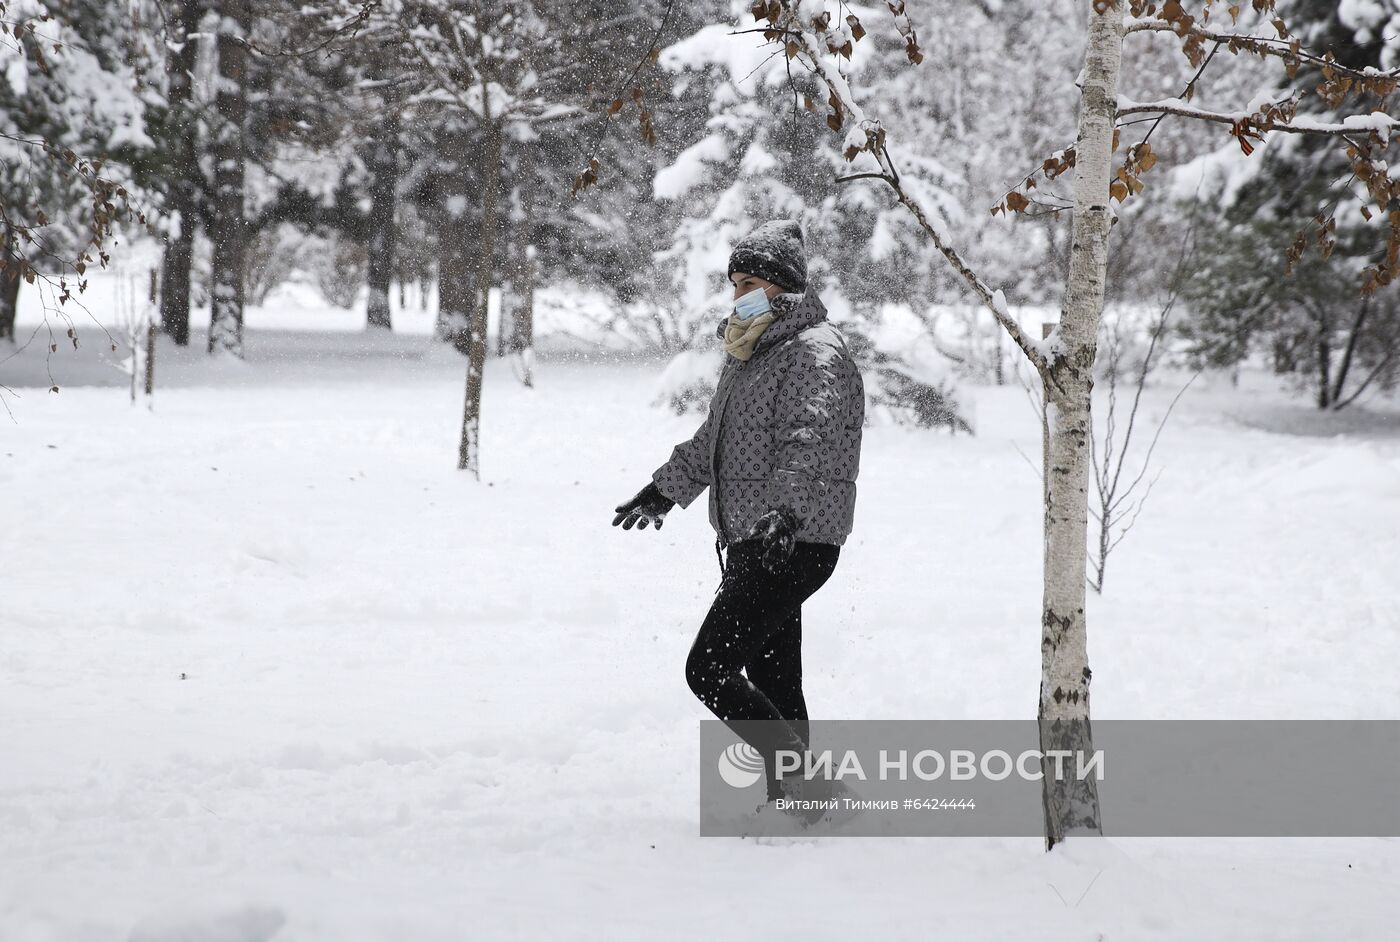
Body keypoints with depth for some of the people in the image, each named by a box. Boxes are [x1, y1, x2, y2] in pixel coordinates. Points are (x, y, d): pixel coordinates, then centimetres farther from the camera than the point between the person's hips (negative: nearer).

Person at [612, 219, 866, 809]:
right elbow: (714, 437, 33)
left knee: (708, 670, -14)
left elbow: (810, 440, -31)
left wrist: (786, 509, -47)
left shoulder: (816, 353, -14)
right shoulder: (751, 353, 18)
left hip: (795, 545, -10)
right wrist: (666, 489, 39)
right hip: (753, 544, 10)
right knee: (774, 680, 11)